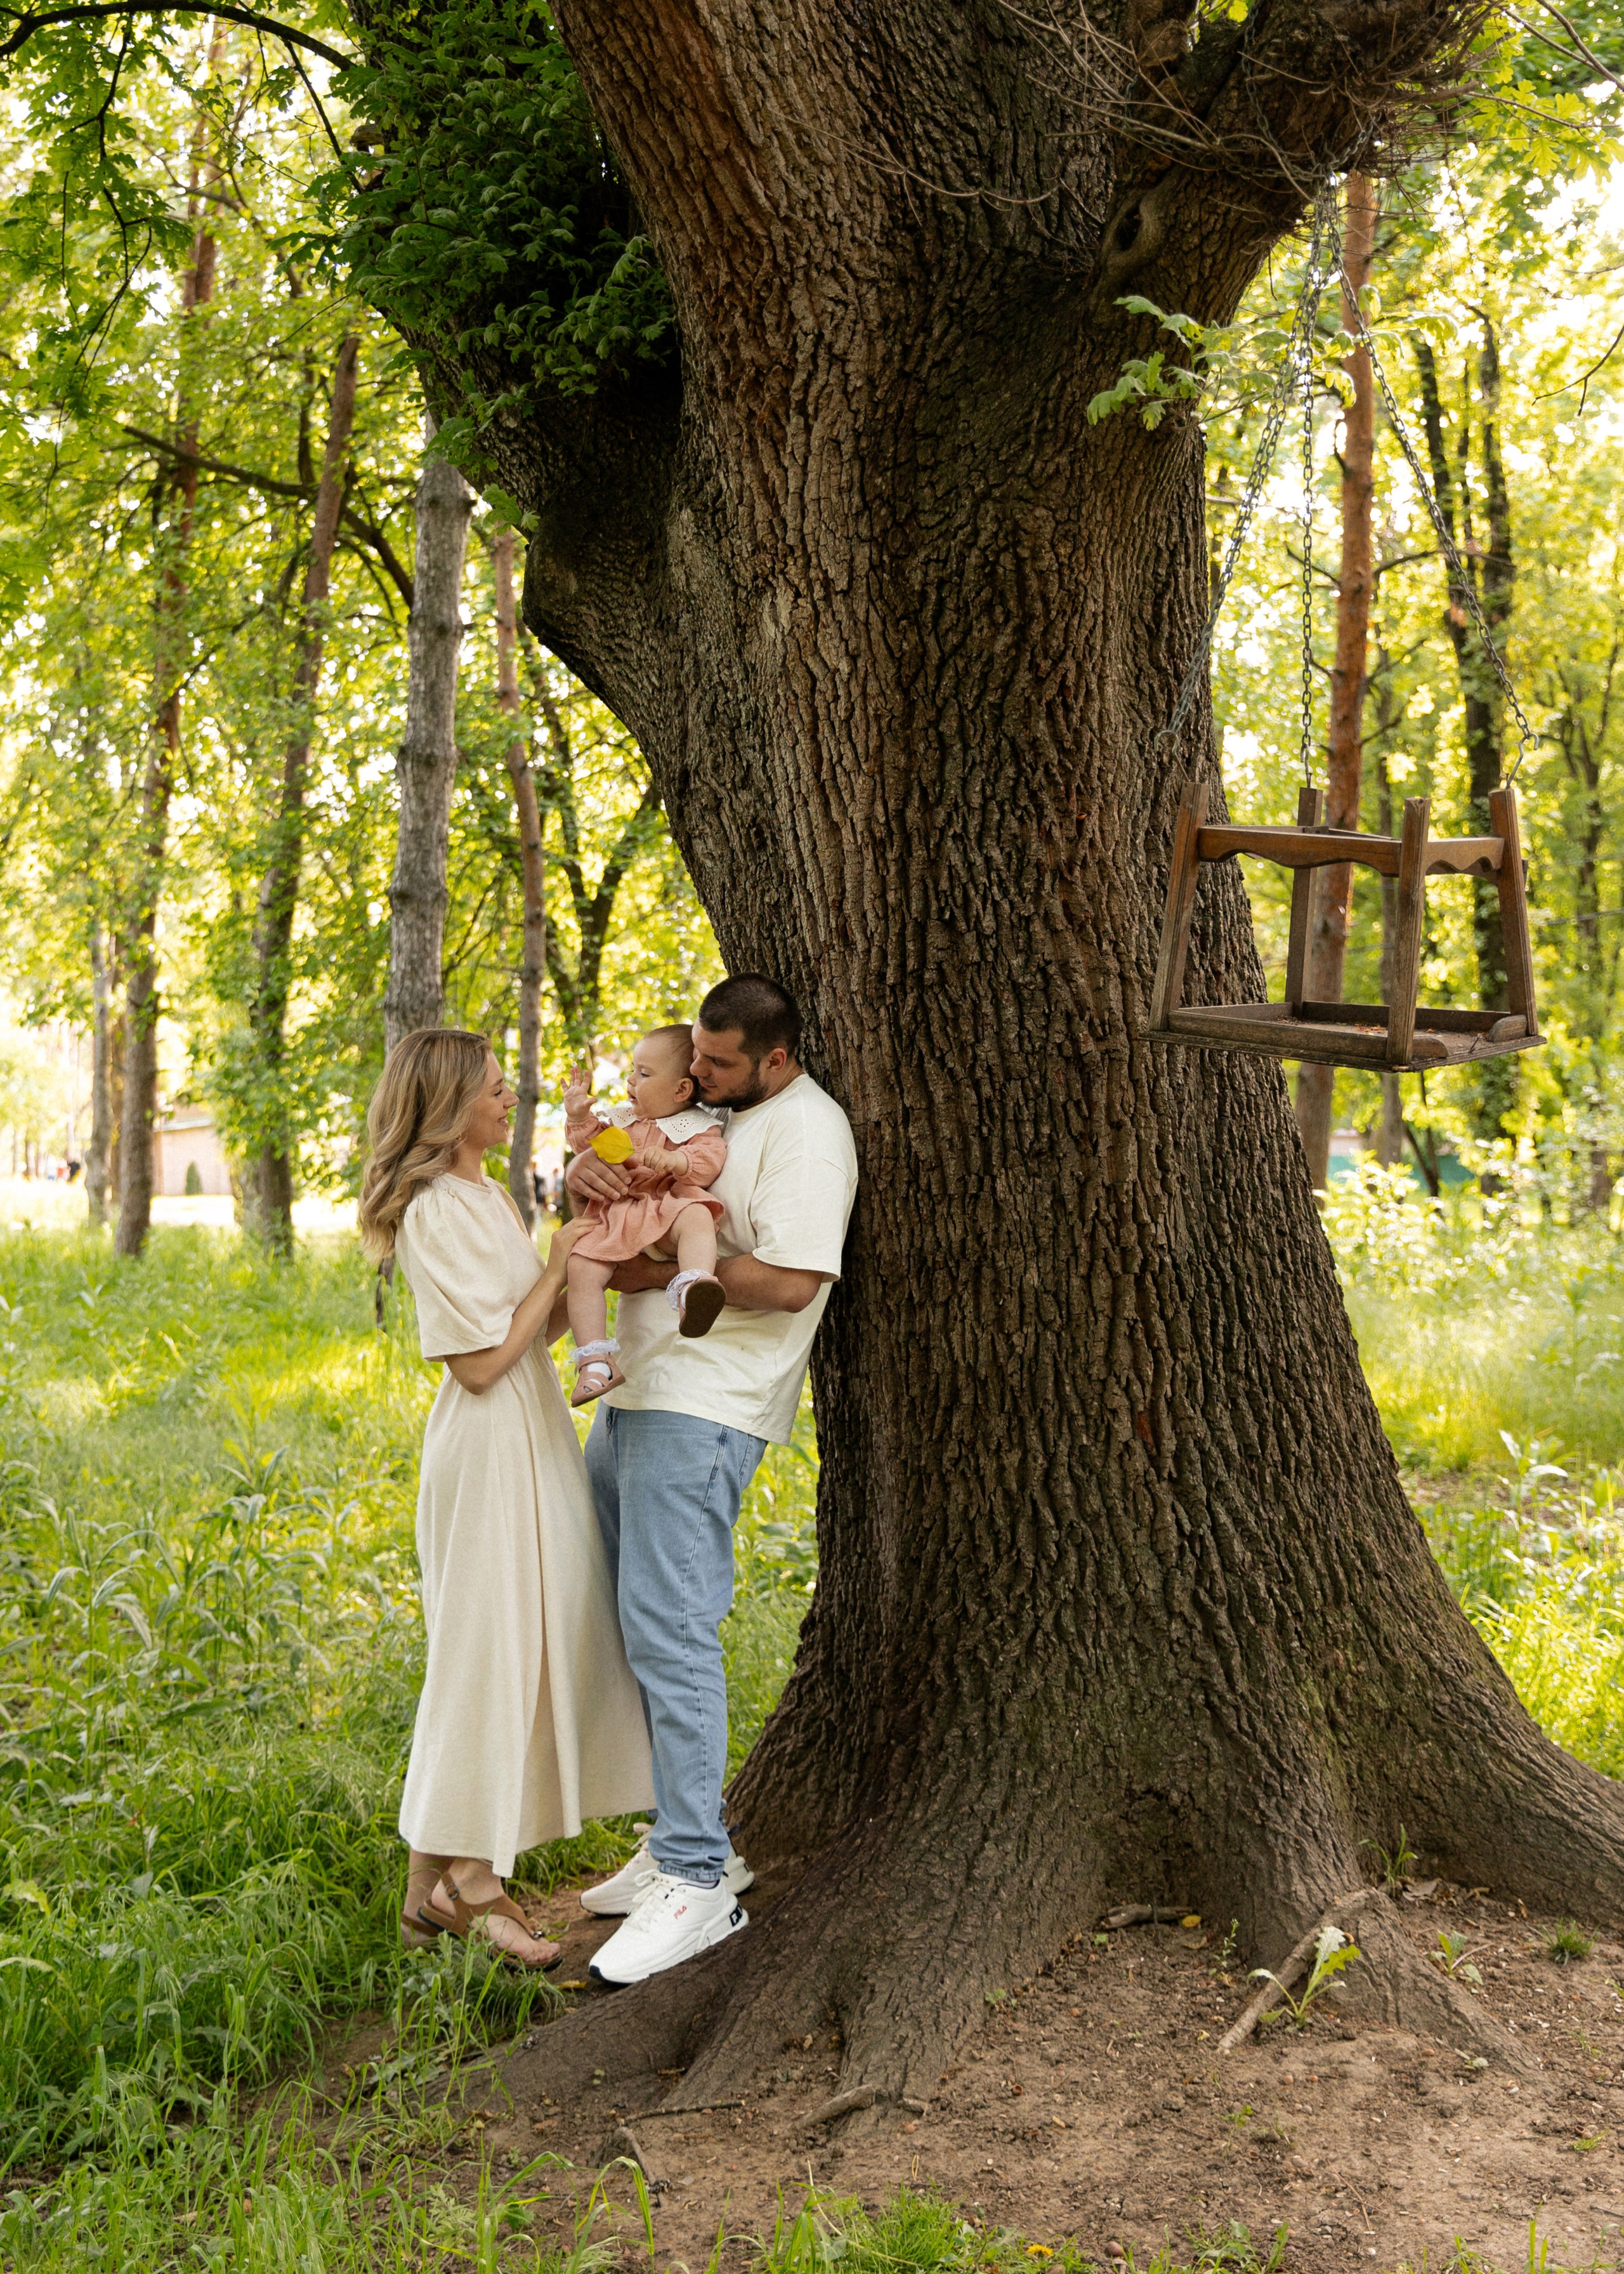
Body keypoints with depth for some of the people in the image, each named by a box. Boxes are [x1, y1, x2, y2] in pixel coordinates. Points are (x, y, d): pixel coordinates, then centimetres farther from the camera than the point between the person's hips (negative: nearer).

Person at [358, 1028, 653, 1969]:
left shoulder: (491, 1198, 14)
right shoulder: (435, 1211, -16)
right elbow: (482, 1360, -18)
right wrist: (559, 1265, -12)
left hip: (538, 1437, 10)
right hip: (490, 1445, -10)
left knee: (544, 1638, 12)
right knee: (487, 1651, -3)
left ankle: (451, 1874, 20)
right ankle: (457, 1882, 9)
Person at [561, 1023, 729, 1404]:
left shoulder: (697, 1128, 8)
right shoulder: (621, 1119, 24)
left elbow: (710, 1161, -8)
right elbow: (590, 1145, 27)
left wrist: (675, 1161, -25)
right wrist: (579, 1119, 10)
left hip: (667, 1207, -4)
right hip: (615, 1218, 4)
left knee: (696, 1218, -39)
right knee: (581, 1268, -20)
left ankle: (692, 1290, -66)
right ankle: (595, 1361, -19)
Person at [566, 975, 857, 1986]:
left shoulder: (805, 1130, -10)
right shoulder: (701, 1111, 18)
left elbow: (790, 1280, -19)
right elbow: (616, 1215, 20)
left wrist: (670, 1269, -12)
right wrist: (585, 1172, -4)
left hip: (704, 1409, -9)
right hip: (638, 1391, 9)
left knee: (669, 1629, -12)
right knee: (634, 1623, 11)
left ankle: (698, 1881, -6)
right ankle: (687, 1841, 21)